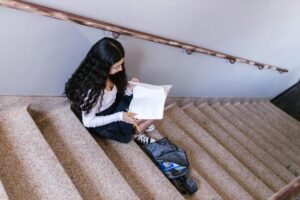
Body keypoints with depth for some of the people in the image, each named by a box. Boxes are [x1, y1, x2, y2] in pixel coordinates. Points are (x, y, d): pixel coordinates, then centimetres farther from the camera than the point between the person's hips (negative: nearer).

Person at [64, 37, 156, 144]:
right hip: (102, 123, -7)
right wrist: (119, 116, -32)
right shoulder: (91, 90, -35)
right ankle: (136, 134, 16)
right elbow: (88, 122, -26)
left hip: (114, 107, 7)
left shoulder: (106, 75, -14)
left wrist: (129, 88, -17)